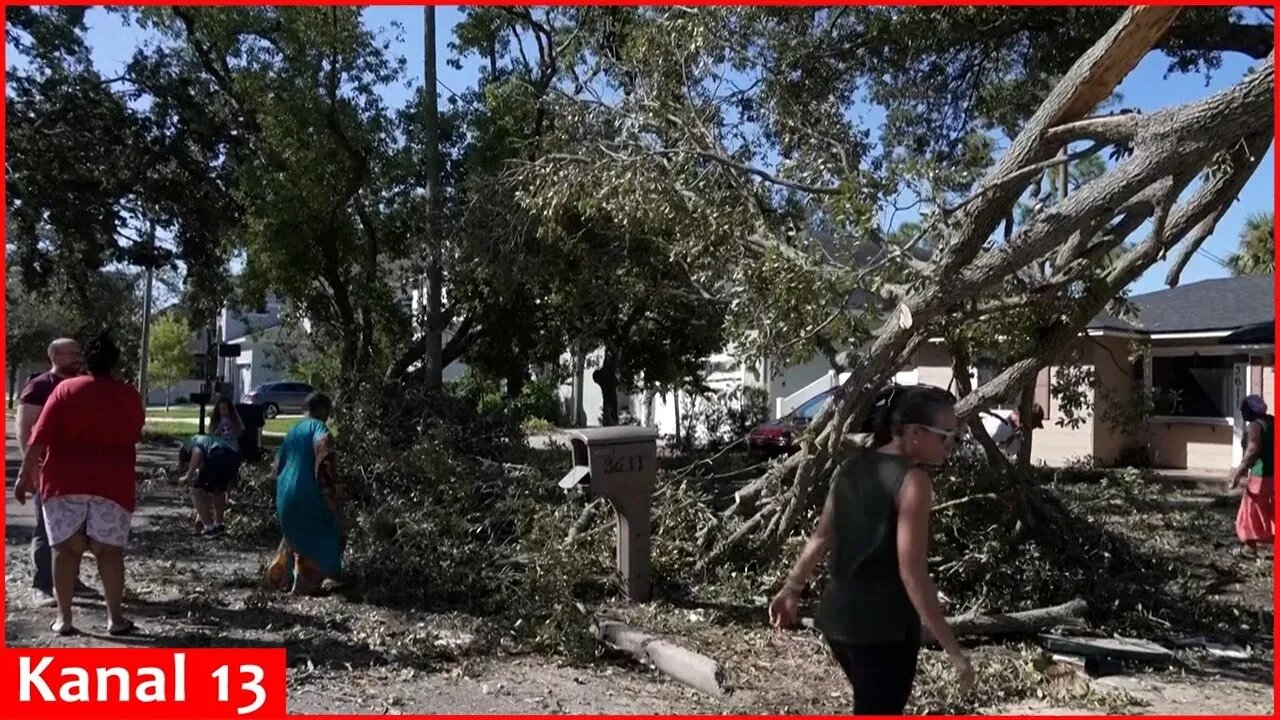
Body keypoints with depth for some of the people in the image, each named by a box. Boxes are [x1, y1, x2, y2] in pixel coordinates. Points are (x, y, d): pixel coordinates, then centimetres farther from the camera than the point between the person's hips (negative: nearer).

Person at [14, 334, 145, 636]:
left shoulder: (66, 389, 1)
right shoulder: (130, 396, 5)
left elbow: (39, 438, -4)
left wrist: (25, 474, 2)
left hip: (65, 481, 0)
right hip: (113, 482, 0)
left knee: (66, 547, 5)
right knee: (109, 549, 3)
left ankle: (63, 617, 6)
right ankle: (115, 617, 3)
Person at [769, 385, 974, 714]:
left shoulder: (852, 467, 7)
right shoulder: (913, 480, -16)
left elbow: (821, 538, 14)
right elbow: (911, 573, -20)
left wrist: (791, 589, 25)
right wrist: (953, 649, -17)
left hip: (837, 614, 8)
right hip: (884, 624, -8)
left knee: (875, 710, 26)